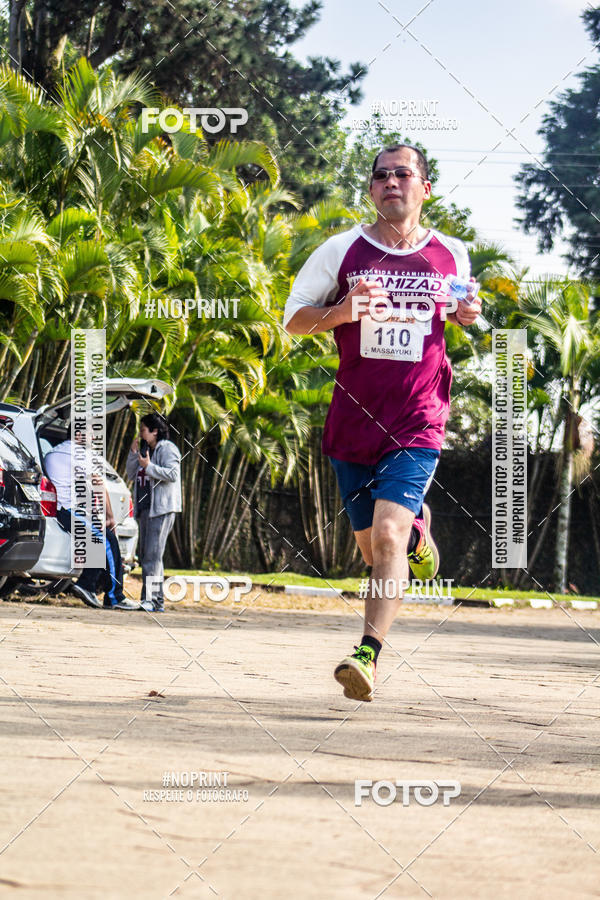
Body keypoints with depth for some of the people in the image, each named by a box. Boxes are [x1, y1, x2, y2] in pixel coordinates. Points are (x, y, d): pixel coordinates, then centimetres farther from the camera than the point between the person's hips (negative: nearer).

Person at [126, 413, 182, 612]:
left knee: (153, 554, -14)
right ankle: (158, 600, 10)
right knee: (146, 555, 8)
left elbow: (173, 474, -17)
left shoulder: (167, 449, -5)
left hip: (162, 508, -10)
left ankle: (150, 599, -19)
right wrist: (133, 453, 8)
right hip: (145, 509, 10)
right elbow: (131, 475, 20)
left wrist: (149, 467, -17)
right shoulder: (147, 451, 20)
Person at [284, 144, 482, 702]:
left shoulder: (451, 254, 5)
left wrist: (467, 315, 0)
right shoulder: (343, 250, 0)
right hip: (354, 421, 2)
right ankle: (418, 530, 48)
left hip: (417, 424, -2)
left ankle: (368, 653, -20)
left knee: (388, 536, -20)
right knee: (370, 545, 13)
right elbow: (293, 318, 5)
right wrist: (342, 311, -15)